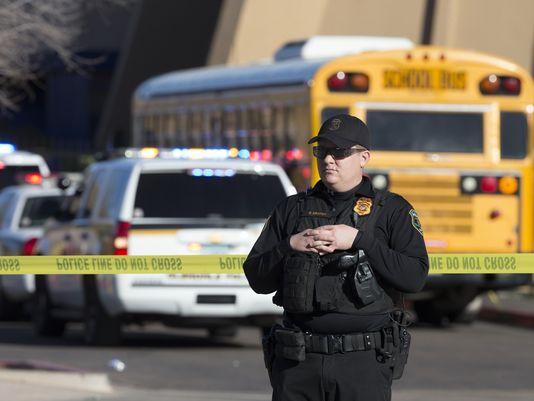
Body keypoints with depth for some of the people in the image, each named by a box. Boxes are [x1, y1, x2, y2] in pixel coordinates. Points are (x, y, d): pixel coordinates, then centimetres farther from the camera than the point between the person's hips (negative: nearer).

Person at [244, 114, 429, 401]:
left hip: (364, 363, -3)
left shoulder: (391, 210, 6)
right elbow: (256, 279, 11)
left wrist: (358, 240, -13)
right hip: (298, 360, 3)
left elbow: (415, 277, -8)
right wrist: (290, 246, -6)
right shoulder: (292, 210, 15)